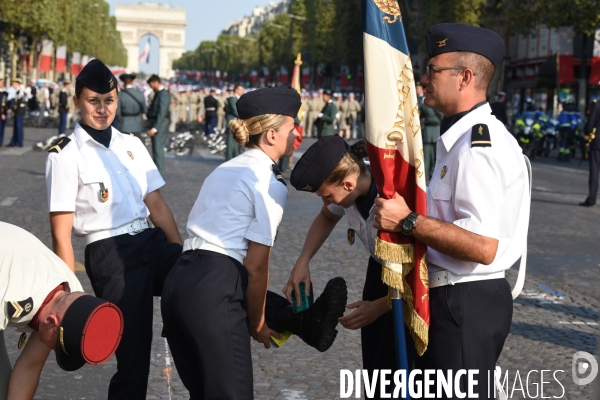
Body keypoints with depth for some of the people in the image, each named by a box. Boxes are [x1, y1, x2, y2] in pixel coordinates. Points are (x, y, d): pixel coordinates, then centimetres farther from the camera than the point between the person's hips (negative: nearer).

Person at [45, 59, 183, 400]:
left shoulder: (132, 145, 13)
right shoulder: (65, 155, -5)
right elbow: (62, 234, -7)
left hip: (152, 243, 6)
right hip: (110, 256, -6)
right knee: (132, 352, -3)